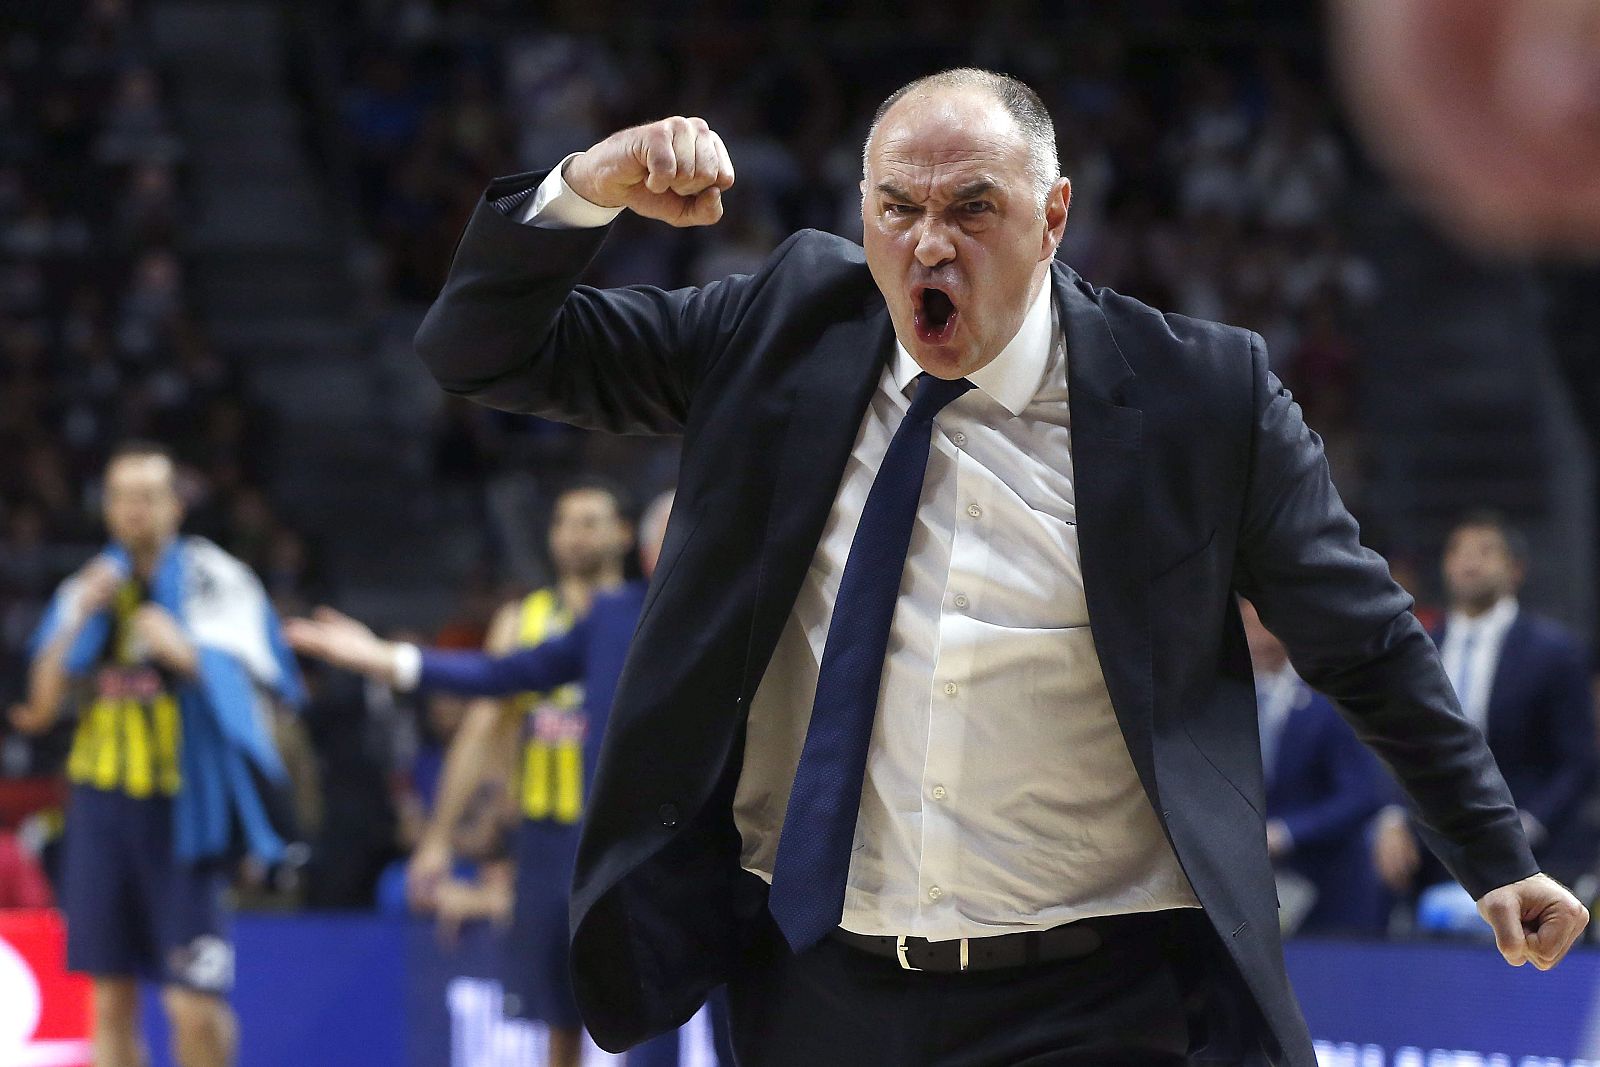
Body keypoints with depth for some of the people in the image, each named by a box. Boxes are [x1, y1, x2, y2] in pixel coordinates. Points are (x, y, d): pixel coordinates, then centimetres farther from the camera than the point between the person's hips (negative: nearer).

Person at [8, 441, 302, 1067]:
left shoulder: (217, 581, -1)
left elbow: (262, 692, -7)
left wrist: (188, 655, -21)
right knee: (112, 999, 4)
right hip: (104, 803, 4)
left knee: (194, 1005, -10)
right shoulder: (88, 589, 11)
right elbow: (43, 706, 5)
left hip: (182, 812, -4)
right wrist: (80, 618, -6)